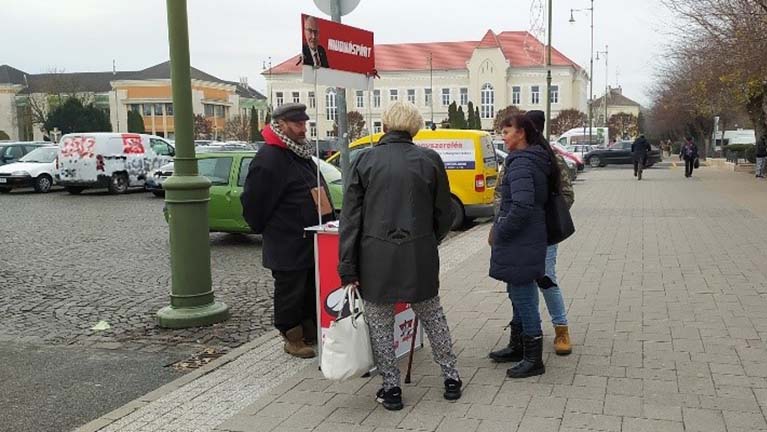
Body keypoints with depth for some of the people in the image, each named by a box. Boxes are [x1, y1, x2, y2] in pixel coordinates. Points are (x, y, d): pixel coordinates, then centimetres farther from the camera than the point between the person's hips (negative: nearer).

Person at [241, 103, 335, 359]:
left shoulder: (301, 153, 13)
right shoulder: (268, 159, -18)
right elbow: (253, 202, -16)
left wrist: (326, 222, 20)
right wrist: (264, 229, -4)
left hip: (313, 242, 9)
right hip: (288, 245, -9)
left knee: (314, 289, 17)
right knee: (291, 292, 4)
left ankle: (312, 334, 30)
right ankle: (293, 339, 18)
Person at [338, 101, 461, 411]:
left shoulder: (365, 160, -2)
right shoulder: (429, 159, 0)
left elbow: (351, 217, -4)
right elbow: (444, 214, 5)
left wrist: (347, 267, 0)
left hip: (376, 256, -2)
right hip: (420, 254, 2)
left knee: (380, 323, 13)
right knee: (432, 316, 19)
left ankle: (391, 388, 18)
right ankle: (451, 378, 27)